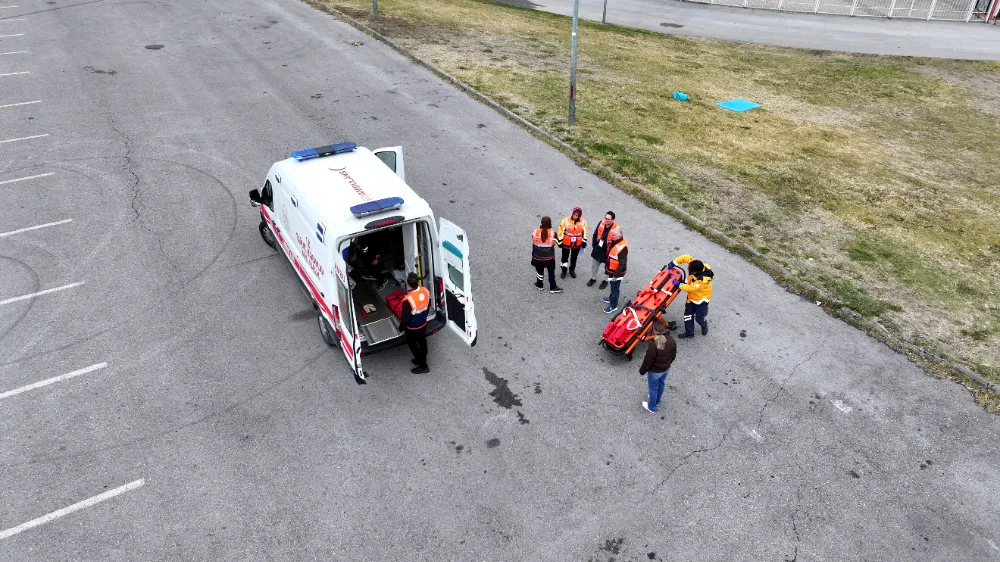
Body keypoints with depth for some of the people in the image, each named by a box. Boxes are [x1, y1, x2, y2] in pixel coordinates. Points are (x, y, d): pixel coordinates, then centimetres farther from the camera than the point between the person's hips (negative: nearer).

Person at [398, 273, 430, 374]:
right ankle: (421, 359, 50)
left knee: (413, 344, 17)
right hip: (423, 323, 6)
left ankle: (423, 366, 29)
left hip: (412, 327, -6)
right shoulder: (425, 291, -17)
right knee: (422, 341, 27)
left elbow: (405, 317, -26)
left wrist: (401, 328, -6)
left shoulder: (408, 300, -38)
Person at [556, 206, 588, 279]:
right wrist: (560, 241, -6)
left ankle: (572, 270, 40)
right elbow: (561, 232, -10)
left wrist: (584, 241, 7)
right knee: (565, 257, 13)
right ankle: (564, 271, 31)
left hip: (577, 244, 2)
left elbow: (584, 232, 3)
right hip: (566, 243, -2)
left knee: (574, 257, 19)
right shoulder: (565, 221, -18)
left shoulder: (583, 221, -11)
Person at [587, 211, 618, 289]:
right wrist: (595, 244, 4)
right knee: (594, 265, 21)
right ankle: (593, 278, 43)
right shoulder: (601, 223, -12)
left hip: (608, 251, -4)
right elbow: (595, 234, 3)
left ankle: (605, 280, 39)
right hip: (598, 249, 4)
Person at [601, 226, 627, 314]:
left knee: (615, 287, 7)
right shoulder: (613, 241, -4)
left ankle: (613, 305, 22)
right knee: (612, 286, 28)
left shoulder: (622, 247, -32)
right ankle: (611, 298, 49)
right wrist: (606, 267, 21)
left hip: (616, 272, -8)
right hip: (611, 270, 8)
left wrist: (616, 275, -22)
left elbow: (622, 264, -27)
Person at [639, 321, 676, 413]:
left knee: (653, 388, 18)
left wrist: (642, 371, -7)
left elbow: (648, 361, -25)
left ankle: (652, 407, 40)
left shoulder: (653, 345, -36)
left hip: (655, 371, -6)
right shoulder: (671, 341, -17)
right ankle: (657, 401, 55)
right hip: (666, 369, 6)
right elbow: (673, 355, 0)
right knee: (661, 384, 29)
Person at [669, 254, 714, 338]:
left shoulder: (703, 280, -40)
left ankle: (704, 325, 43)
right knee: (688, 314, 13)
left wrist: (680, 285, -26)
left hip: (701, 299, -7)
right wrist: (673, 263, -19)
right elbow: (685, 257, -13)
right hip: (691, 296, 7)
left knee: (699, 318, 7)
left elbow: (690, 288, -30)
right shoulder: (695, 265, -23)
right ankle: (689, 332, 30)